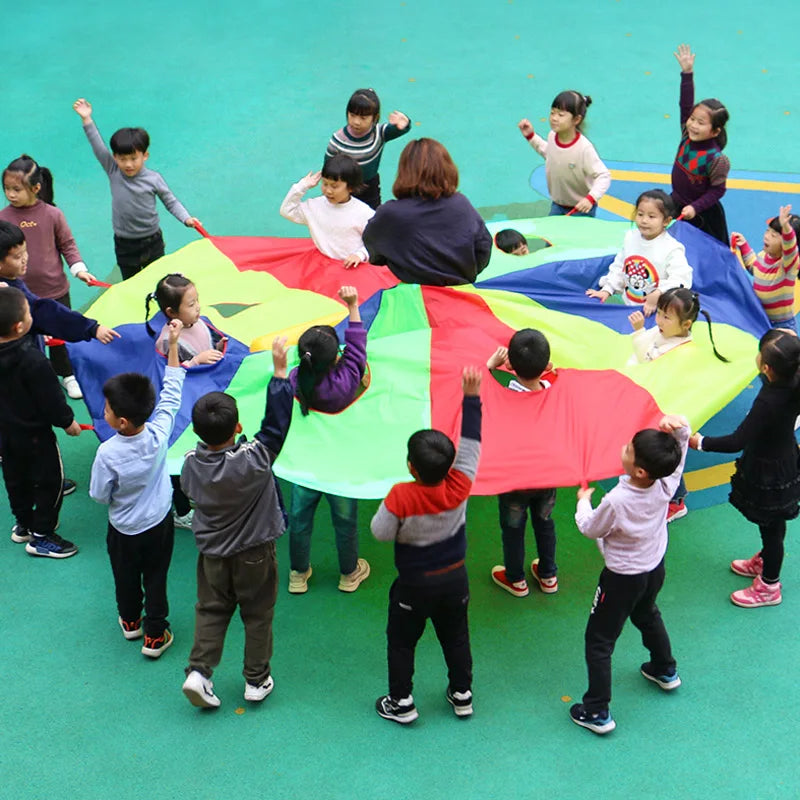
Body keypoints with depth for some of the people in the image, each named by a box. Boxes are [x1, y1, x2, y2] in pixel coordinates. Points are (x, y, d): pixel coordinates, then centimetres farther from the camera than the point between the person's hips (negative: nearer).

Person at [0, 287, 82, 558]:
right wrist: (67, 421, -5)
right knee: (49, 481, 11)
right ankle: (41, 536, 20)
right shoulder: (32, 360, -34)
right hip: (34, 433, -7)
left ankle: (23, 524, 43)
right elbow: (50, 398, -24)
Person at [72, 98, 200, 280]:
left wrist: (186, 218, -18)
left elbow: (171, 201, -3)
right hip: (124, 245, 1)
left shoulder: (153, 179, -12)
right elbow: (98, 146, -13)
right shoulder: (113, 172, -8)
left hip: (152, 243, -1)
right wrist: (87, 119, -20)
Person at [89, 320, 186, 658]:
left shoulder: (108, 453, -33)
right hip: (159, 524, 2)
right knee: (155, 579, 18)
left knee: (126, 578, 24)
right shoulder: (159, 434, -26)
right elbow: (171, 395, -11)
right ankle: (154, 636, 28)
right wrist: (173, 345, -9)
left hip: (124, 530, -2)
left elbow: (100, 496, -20)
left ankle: (130, 622, 46)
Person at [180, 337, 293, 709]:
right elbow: (276, 423, -24)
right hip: (254, 553, -3)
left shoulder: (192, 464, -17)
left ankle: (199, 670, 5)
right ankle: (257, 680, 25)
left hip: (212, 554, 3)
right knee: (258, 615, 15)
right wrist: (279, 371, -23)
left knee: (211, 611, 19)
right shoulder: (253, 460, -29)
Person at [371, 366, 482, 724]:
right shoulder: (460, 486, -20)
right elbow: (471, 442, -11)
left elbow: (381, 533, -18)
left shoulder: (400, 497, -29)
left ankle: (401, 703, 24)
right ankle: (462, 695, 35)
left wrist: (386, 506, -2)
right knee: (456, 637, 22)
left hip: (414, 584, -3)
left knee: (401, 641, 16)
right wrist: (471, 396, -9)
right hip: (455, 578, 4)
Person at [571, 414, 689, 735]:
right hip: (655, 569, 7)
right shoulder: (666, 484, -23)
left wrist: (583, 502, 3)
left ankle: (597, 712, 15)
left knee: (599, 639, 9)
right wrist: (680, 429, -25)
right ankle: (665, 671, 56)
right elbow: (679, 453, -4)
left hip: (623, 579, -7)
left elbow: (590, 529, -16)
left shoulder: (617, 501, -37)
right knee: (647, 616, 35)